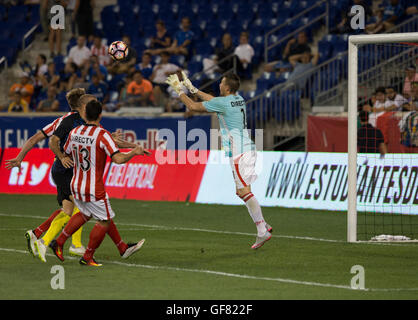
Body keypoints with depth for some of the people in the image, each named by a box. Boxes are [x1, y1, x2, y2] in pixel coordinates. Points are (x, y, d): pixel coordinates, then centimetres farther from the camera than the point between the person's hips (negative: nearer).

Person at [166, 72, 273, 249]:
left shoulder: (223, 103, -12)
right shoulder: (238, 99, 13)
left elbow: (192, 106, -3)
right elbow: (212, 100, 31)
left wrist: (179, 89, 11)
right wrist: (192, 88, 34)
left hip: (238, 152, -9)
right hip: (247, 148, 9)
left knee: (244, 191, -9)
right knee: (241, 191, 14)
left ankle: (262, 232, -13)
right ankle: (263, 225, 13)